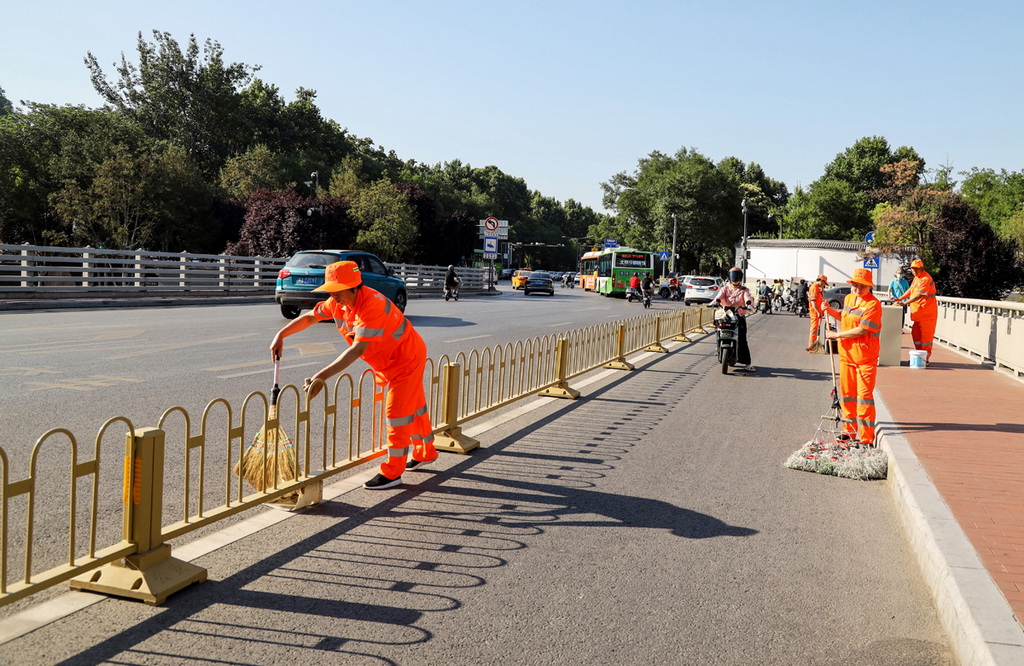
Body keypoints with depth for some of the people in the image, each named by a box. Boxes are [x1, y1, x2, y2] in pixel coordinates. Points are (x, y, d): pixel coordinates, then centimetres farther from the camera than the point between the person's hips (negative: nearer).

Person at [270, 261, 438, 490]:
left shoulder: (372, 305, -37)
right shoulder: (338, 303, -10)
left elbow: (357, 350, -43)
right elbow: (309, 317, 6)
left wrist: (321, 377, -47)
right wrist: (281, 335, -6)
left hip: (406, 357, -8)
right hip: (387, 361, 9)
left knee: (397, 412, -5)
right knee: (414, 406, 22)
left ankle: (392, 473, 5)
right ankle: (425, 453, 40)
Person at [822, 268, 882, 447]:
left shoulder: (873, 304, -15)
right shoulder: (848, 298, 11)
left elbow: (862, 330, -21)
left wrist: (837, 335, -14)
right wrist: (830, 310, 13)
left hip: (865, 357, -8)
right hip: (846, 354, 8)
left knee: (864, 395, -7)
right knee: (847, 393, 14)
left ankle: (866, 438, -3)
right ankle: (849, 431, 27)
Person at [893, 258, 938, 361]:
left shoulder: (926, 279, -18)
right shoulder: (916, 277, 13)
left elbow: (919, 295, -26)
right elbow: (910, 290, 21)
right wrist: (899, 299, 11)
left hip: (927, 313, -9)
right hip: (918, 313, 10)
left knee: (926, 335, -5)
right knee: (915, 333, 12)